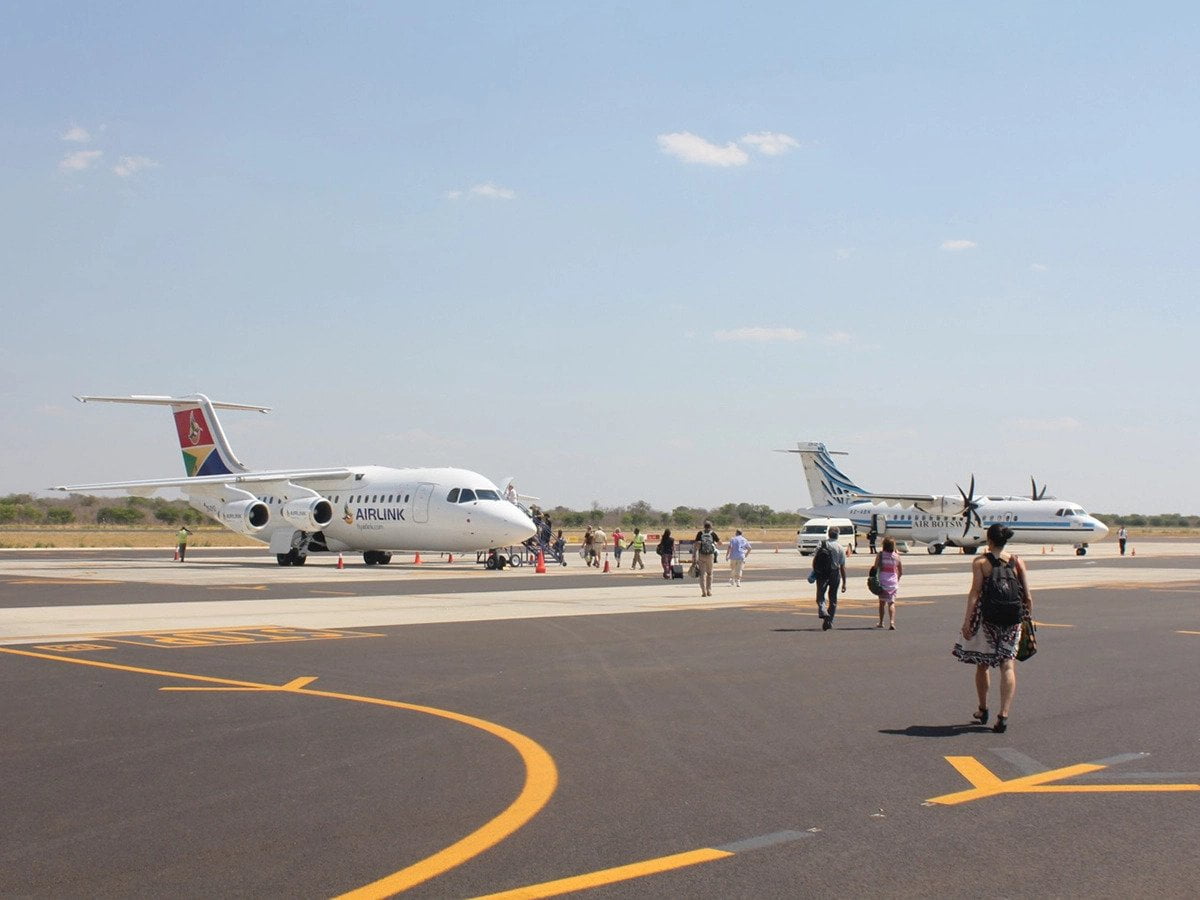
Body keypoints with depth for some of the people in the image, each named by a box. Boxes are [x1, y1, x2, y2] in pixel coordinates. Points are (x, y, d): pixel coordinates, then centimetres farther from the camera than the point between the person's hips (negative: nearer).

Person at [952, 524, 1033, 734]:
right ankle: (1004, 714, -12)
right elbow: (1027, 597, 2)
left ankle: (983, 710, 30)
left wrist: (967, 621, -10)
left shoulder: (980, 562, -4)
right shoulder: (1017, 562, 4)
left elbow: (975, 593, -11)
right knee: (1008, 666, 1)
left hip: (987, 618, -1)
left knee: (982, 665, 16)